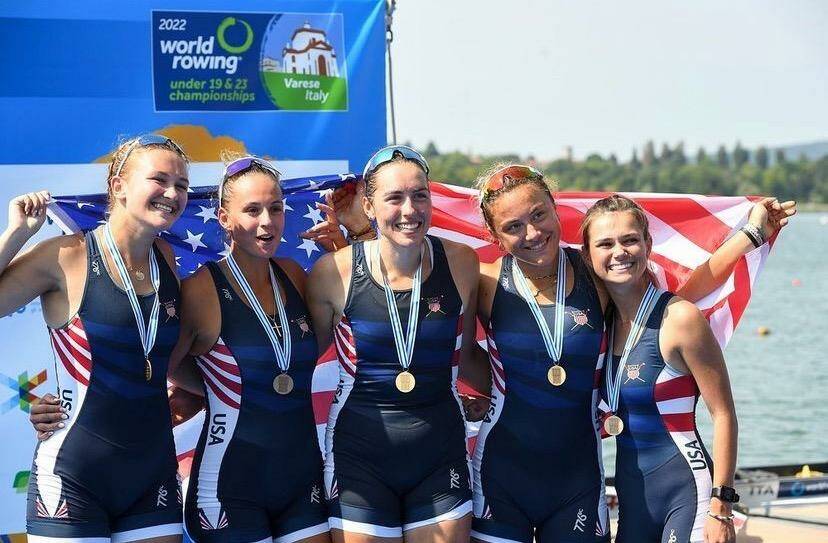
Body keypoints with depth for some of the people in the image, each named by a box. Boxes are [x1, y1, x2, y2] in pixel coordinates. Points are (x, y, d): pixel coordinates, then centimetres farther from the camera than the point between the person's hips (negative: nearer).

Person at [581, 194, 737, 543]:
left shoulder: (679, 318, -13)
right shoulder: (606, 319, 6)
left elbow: (723, 414, -13)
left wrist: (721, 507, -16)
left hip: (686, 491, -6)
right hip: (633, 496, 7)